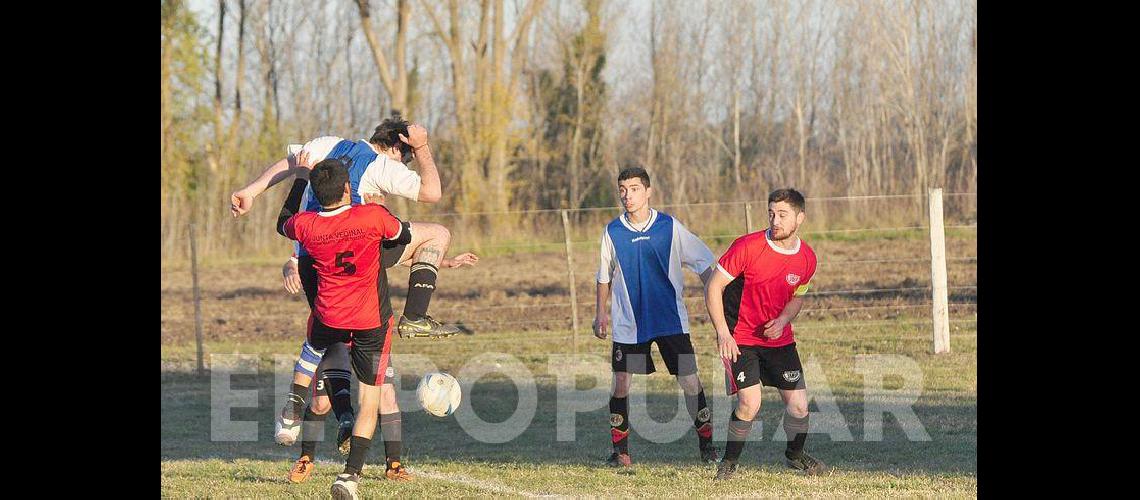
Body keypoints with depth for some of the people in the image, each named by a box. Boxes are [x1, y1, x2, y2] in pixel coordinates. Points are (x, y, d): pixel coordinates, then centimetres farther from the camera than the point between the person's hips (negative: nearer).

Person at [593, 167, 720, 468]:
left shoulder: (669, 227, -4)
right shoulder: (613, 232, 0)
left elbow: (703, 263, 3)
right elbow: (604, 276, 14)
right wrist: (601, 313, 11)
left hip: (671, 319, -1)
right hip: (628, 322, 1)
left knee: (689, 380, -5)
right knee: (620, 383, -3)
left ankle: (706, 443, 8)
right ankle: (620, 451, 9)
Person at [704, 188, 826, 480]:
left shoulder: (807, 259, -4)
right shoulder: (747, 247, -18)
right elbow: (713, 287, -12)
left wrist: (782, 320, -9)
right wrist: (723, 333, -19)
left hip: (779, 338, 4)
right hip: (740, 338, -4)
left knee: (798, 404, 0)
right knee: (749, 403, -18)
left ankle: (795, 456, 29)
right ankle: (729, 463, 5)